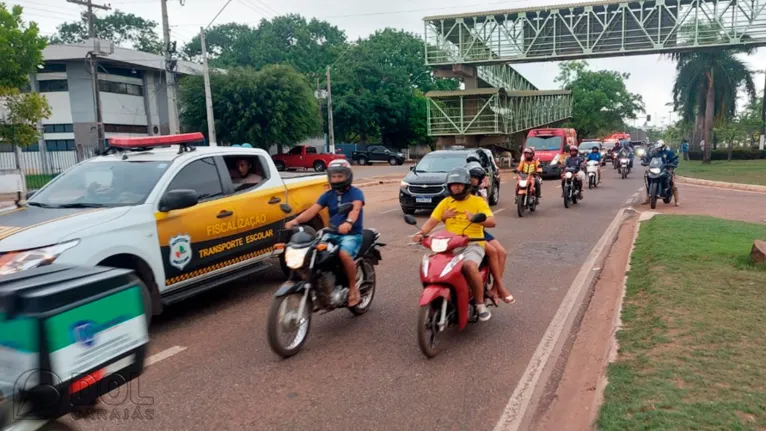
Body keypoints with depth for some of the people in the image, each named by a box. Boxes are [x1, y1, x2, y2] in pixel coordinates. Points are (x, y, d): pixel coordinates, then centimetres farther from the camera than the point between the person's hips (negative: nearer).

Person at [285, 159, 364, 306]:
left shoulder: (356, 193, -5)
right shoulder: (328, 195, 10)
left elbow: (356, 209, -27)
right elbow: (313, 210, -3)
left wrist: (348, 223, -50)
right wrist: (296, 220, -23)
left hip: (352, 234, -5)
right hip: (333, 234, 5)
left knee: (344, 254, -34)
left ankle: (353, 287, -13)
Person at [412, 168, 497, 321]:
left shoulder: (478, 201, 4)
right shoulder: (445, 202, 15)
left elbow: (492, 222, -8)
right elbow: (432, 221, 5)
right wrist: (421, 232, -17)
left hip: (472, 245, -3)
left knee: (470, 266, -34)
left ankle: (480, 304, -15)